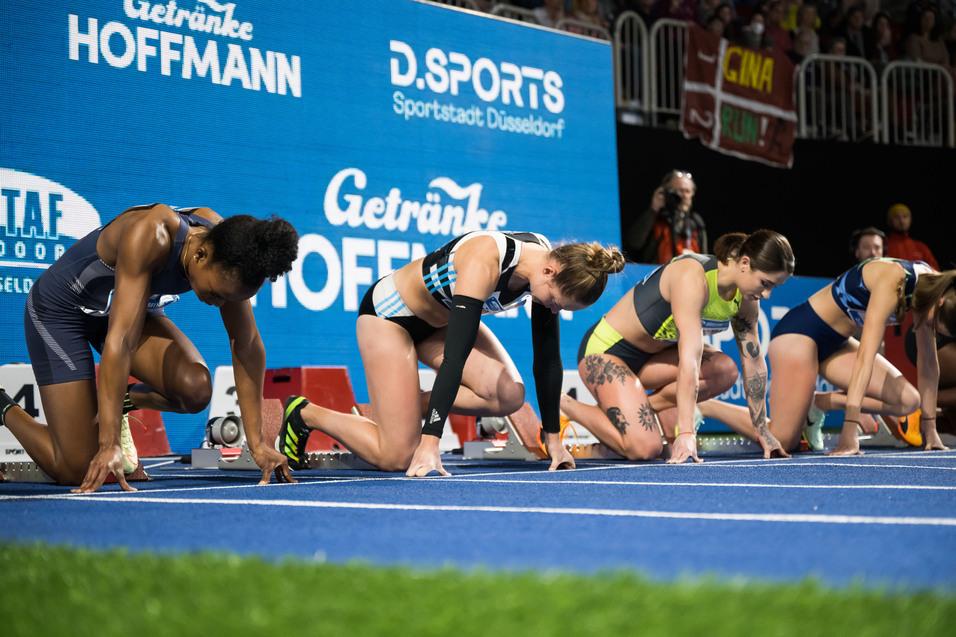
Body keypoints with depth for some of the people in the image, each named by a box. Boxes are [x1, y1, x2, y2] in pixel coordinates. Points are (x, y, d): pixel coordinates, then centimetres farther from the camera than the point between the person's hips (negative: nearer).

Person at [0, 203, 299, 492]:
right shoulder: (150, 236, -39)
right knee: (77, 470, -12)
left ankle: (124, 401, 11)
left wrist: (257, 443, -16)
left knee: (195, 391, -22)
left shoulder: (227, 247, -21)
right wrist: (109, 445, -45)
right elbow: (120, 339, -42)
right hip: (61, 311, -5)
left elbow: (247, 344, -14)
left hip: (131, 306, 6)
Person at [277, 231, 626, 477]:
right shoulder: (485, 261, -38)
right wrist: (430, 444, -44)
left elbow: (547, 358, -8)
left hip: (445, 318, 7)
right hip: (390, 314, -7)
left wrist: (553, 437, -7)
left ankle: (403, 404, 3)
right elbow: (455, 355, -42)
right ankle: (305, 413, 11)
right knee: (396, 458, -13)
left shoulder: (550, 264, -16)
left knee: (510, 396, -18)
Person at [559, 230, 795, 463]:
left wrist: (762, 431, 2)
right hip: (606, 349, -8)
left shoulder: (745, 299, -7)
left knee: (724, 370, -17)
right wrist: (686, 433, -43)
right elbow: (690, 358, -38)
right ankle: (567, 407, 0)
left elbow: (754, 362, 1)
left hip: (651, 356, 8)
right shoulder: (692, 277, -32)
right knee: (645, 448, -23)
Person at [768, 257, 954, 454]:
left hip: (835, 341, 8)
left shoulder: (932, 285, -7)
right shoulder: (893, 280, -31)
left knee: (908, 401, -9)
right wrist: (849, 431, -39)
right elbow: (865, 355, -35)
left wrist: (930, 428, 0)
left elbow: (928, 362, 1)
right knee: (782, 442, -20)